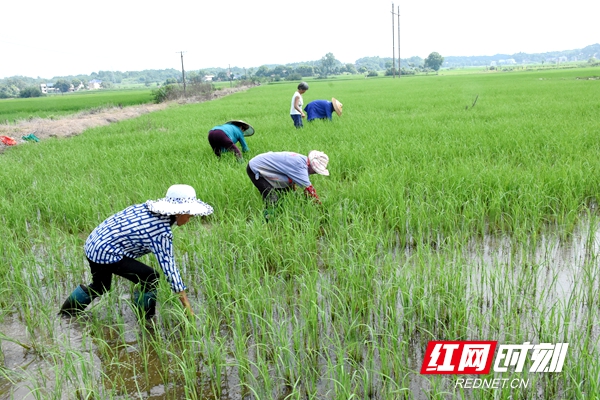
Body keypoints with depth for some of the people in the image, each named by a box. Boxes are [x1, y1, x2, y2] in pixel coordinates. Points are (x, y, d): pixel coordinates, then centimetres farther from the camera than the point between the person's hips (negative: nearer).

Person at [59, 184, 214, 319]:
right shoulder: (162, 232, -23)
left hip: (93, 244, 9)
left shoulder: (148, 207, -1)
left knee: (99, 287, 31)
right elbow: (169, 266, -23)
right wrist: (187, 307, -19)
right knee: (150, 278, -7)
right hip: (106, 253, -9)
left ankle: (65, 313, 50)